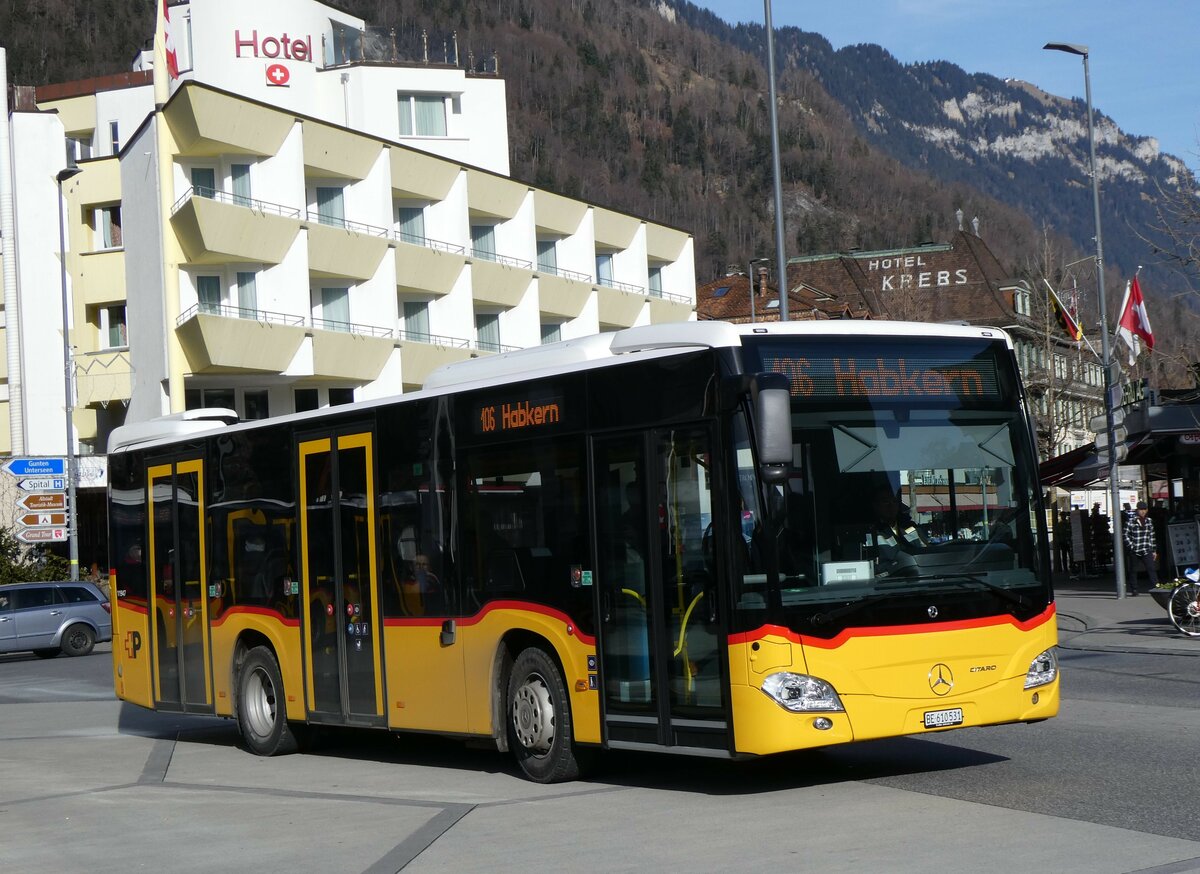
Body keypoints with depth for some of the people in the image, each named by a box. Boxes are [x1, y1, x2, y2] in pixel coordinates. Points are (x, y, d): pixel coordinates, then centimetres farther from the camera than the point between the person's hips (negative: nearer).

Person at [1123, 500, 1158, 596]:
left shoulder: (1148, 521, 8)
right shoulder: (1131, 521, -7)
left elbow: (1152, 536, 14)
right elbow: (1126, 535, -3)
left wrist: (1154, 550, 13)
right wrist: (1132, 546, -11)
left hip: (1146, 551, 3)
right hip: (1134, 551, -3)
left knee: (1152, 569, -9)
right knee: (1133, 570, 6)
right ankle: (1134, 590, 15)